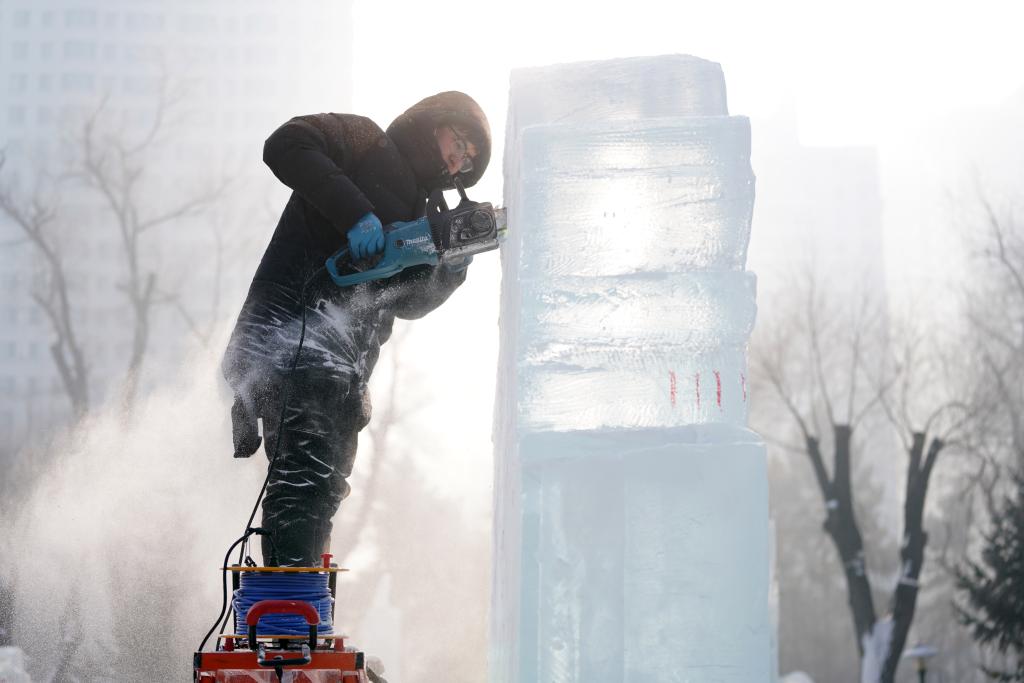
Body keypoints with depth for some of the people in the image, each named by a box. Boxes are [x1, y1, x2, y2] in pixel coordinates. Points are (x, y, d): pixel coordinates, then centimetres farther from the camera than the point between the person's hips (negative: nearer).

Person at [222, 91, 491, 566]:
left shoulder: (413, 213, 27)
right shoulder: (363, 143, 6)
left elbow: (406, 303, 19)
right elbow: (286, 145, -13)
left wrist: (450, 271, -1)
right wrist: (354, 211, -21)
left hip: (344, 371, 9)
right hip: (290, 331, -9)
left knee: (324, 491, 8)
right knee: (307, 469, -21)